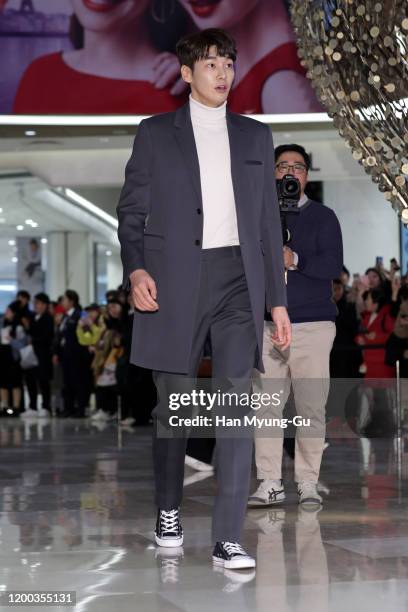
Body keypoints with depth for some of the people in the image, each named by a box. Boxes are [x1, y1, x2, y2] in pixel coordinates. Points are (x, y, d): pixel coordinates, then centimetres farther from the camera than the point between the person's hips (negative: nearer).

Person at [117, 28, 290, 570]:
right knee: (173, 406, 7)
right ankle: (168, 513, 29)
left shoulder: (255, 136, 15)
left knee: (236, 403, -10)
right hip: (174, 280, -1)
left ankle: (228, 539, -12)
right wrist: (135, 269, -13)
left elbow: (268, 221, 15)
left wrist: (278, 300, 10)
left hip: (238, 279, 1)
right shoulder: (156, 133, 8)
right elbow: (132, 210, 6)